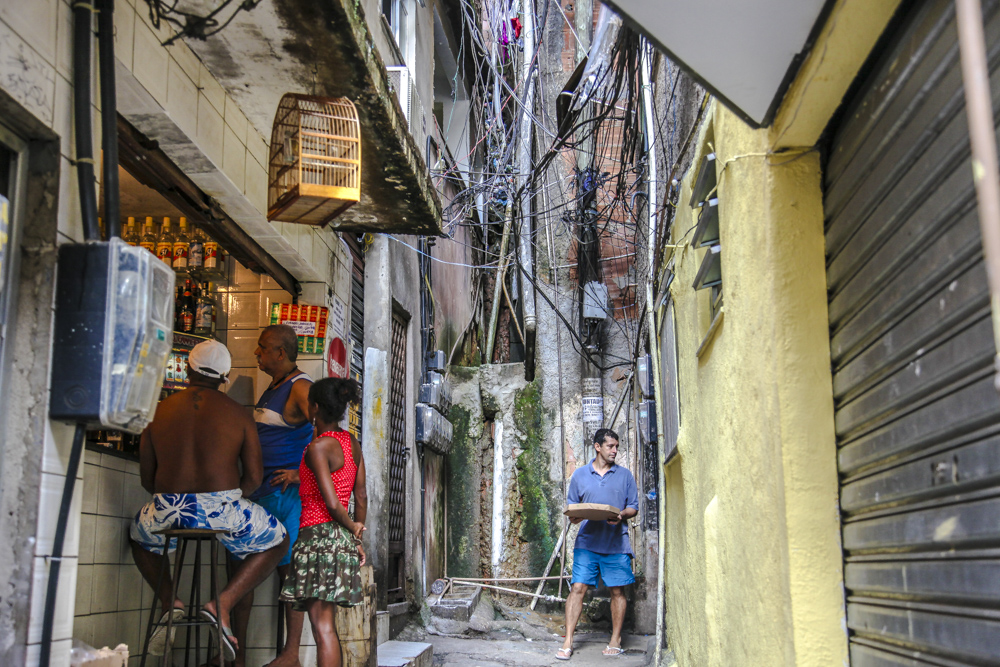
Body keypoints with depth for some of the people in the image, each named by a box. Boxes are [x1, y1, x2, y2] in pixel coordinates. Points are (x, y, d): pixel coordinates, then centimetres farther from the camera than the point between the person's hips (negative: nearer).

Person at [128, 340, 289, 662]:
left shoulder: (159, 410, 7)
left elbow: (146, 479, 11)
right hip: (222, 511, -2)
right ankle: (221, 604, 6)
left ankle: (170, 602, 17)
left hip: (168, 511, 2)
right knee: (277, 539, 23)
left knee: (139, 534, 37)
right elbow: (254, 476, 1)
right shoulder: (237, 413, 2)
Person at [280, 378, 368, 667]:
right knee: (326, 624, 14)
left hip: (319, 535, -8)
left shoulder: (318, 446, -13)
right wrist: (357, 539, 17)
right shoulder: (352, 442, 10)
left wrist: (351, 526, -1)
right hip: (342, 539, 8)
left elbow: (332, 503, -18)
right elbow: (362, 497, 13)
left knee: (322, 625, -6)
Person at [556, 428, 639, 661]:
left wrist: (621, 516, -12)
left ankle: (615, 641, 15)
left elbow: (634, 507, 9)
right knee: (578, 588, -6)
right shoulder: (580, 474, 10)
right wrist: (574, 517, -8)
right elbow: (571, 505, 14)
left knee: (617, 591, 3)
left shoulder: (625, 475, 9)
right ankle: (568, 642, -2)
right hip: (587, 542, 0)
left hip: (616, 543, 0)